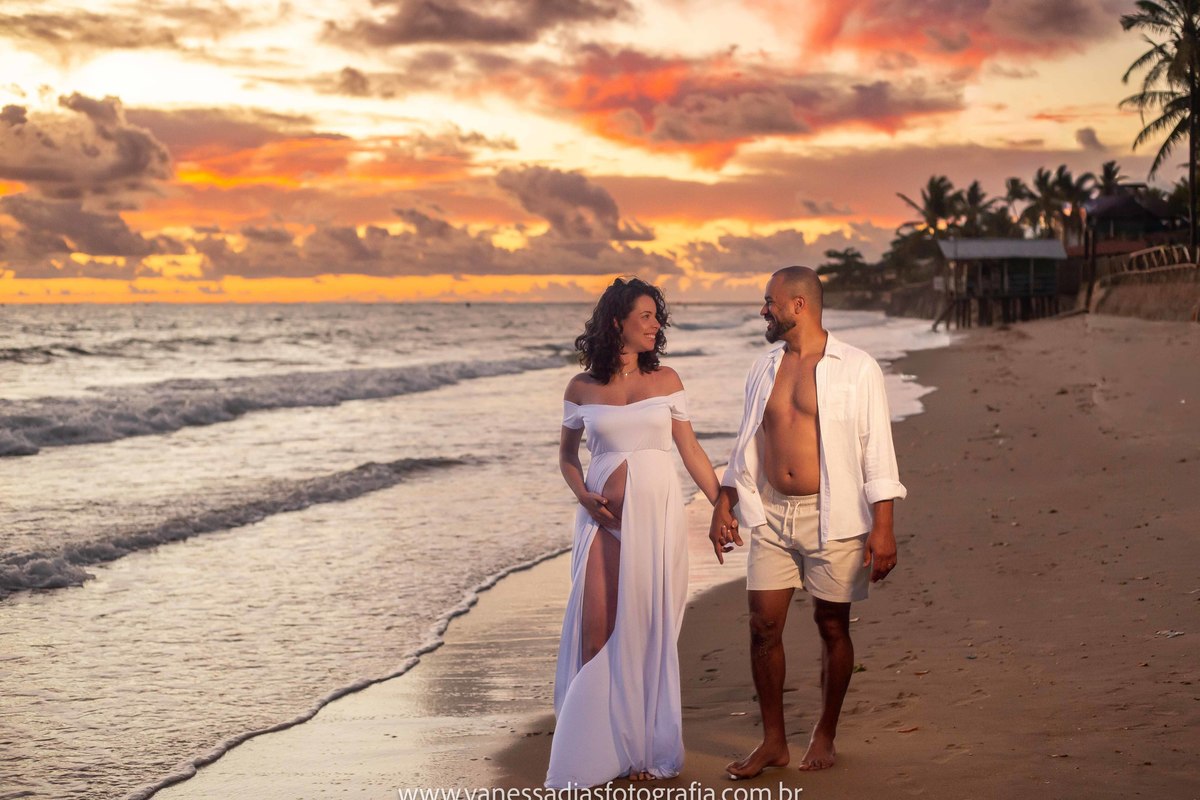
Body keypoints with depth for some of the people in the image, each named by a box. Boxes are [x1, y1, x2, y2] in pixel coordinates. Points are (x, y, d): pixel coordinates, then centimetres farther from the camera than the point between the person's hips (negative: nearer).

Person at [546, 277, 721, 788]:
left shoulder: (665, 381, 5)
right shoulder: (582, 389, 4)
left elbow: (690, 451, 8)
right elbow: (566, 454, 14)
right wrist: (584, 497, -4)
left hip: (656, 513, 0)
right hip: (603, 517, 0)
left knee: (647, 632, 2)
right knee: (596, 630, -5)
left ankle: (645, 747, 13)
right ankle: (593, 751, 4)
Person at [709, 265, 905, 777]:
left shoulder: (857, 369, -5)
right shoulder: (765, 369, 10)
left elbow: (877, 450, -7)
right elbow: (746, 446, 17)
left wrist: (882, 528, -13)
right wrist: (724, 506, 9)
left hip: (833, 519, -4)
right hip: (770, 516, 4)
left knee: (833, 627, 5)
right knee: (763, 626, 1)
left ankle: (824, 736, 21)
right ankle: (773, 741, 13)